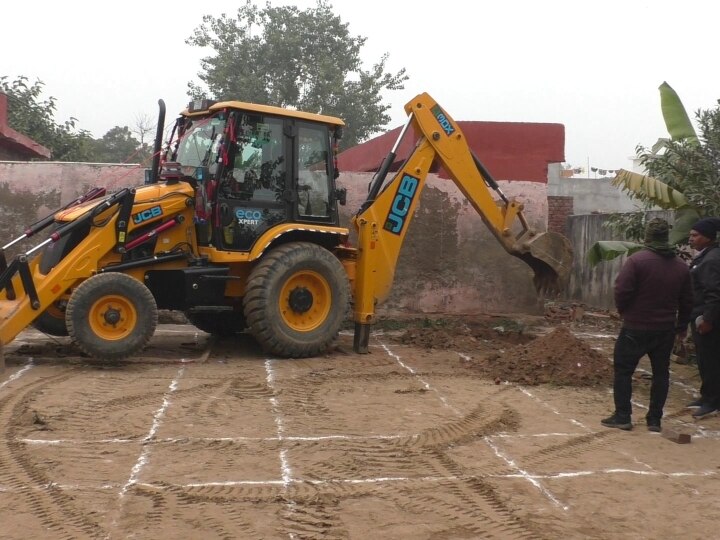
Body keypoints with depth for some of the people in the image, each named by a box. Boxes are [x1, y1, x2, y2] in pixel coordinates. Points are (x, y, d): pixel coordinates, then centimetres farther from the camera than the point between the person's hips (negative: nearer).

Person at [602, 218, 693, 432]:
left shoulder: (637, 260, -14)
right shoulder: (681, 266, 5)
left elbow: (622, 291, -17)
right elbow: (687, 301, 11)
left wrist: (624, 311, 3)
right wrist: (682, 326, 23)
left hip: (635, 328, -5)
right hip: (665, 330, 5)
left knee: (623, 370, 6)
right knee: (660, 373, 13)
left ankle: (622, 416, 6)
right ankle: (654, 420, 15)